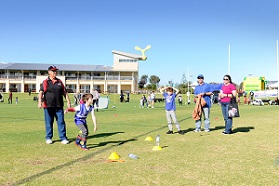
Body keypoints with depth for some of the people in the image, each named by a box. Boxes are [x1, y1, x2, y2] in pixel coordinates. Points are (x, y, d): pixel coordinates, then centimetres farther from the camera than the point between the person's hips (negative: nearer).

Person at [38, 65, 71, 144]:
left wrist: (68, 101, 7)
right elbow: (41, 92, -8)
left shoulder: (59, 82, 13)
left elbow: (64, 92, 15)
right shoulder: (45, 82, 2)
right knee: (49, 122, 5)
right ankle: (48, 138, 18)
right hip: (48, 106, -3)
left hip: (59, 106, 3)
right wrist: (39, 102, -22)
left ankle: (63, 138, 6)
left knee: (61, 122, 1)